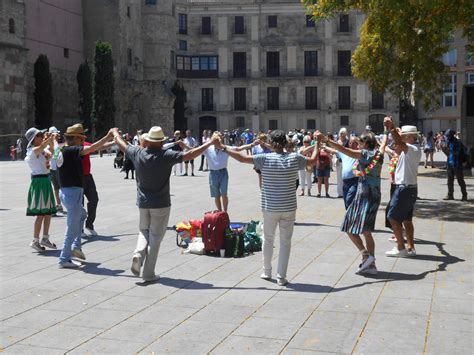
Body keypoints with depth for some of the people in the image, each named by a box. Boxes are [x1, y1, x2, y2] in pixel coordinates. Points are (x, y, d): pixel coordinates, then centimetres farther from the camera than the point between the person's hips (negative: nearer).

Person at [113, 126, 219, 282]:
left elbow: (121, 144, 14)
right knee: (155, 237, 5)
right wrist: (210, 143, -9)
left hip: (143, 203, 3)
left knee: (144, 230, 23)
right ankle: (149, 274, 8)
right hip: (160, 204, -3)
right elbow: (190, 154, -17)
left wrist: (115, 133, 35)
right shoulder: (166, 155, -16)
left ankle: (138, 253, -5)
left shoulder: (138, 153, -4)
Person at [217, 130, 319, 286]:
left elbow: (241, 158, -11)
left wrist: (223, 147, -1)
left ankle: (267, 272, 28)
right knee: (285, 241, 8)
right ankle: (281, 276, 9)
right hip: (289, 208, 1)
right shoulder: (294, 158, -5)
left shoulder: (265, 159, -11)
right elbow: (313, 161, 11)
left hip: (270, 207, -1)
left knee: (268, 238, 17)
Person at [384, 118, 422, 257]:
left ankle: (401, 248, -3)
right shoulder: (410, 150, 13)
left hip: (405, 188, -10)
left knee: (393, 216, -5)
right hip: (409, 188, 10)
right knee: (407, 219, 13)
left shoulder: (414, 149, -17)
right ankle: (411, 248, 17)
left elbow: (400, 145, -36)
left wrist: (392, 128, -40)